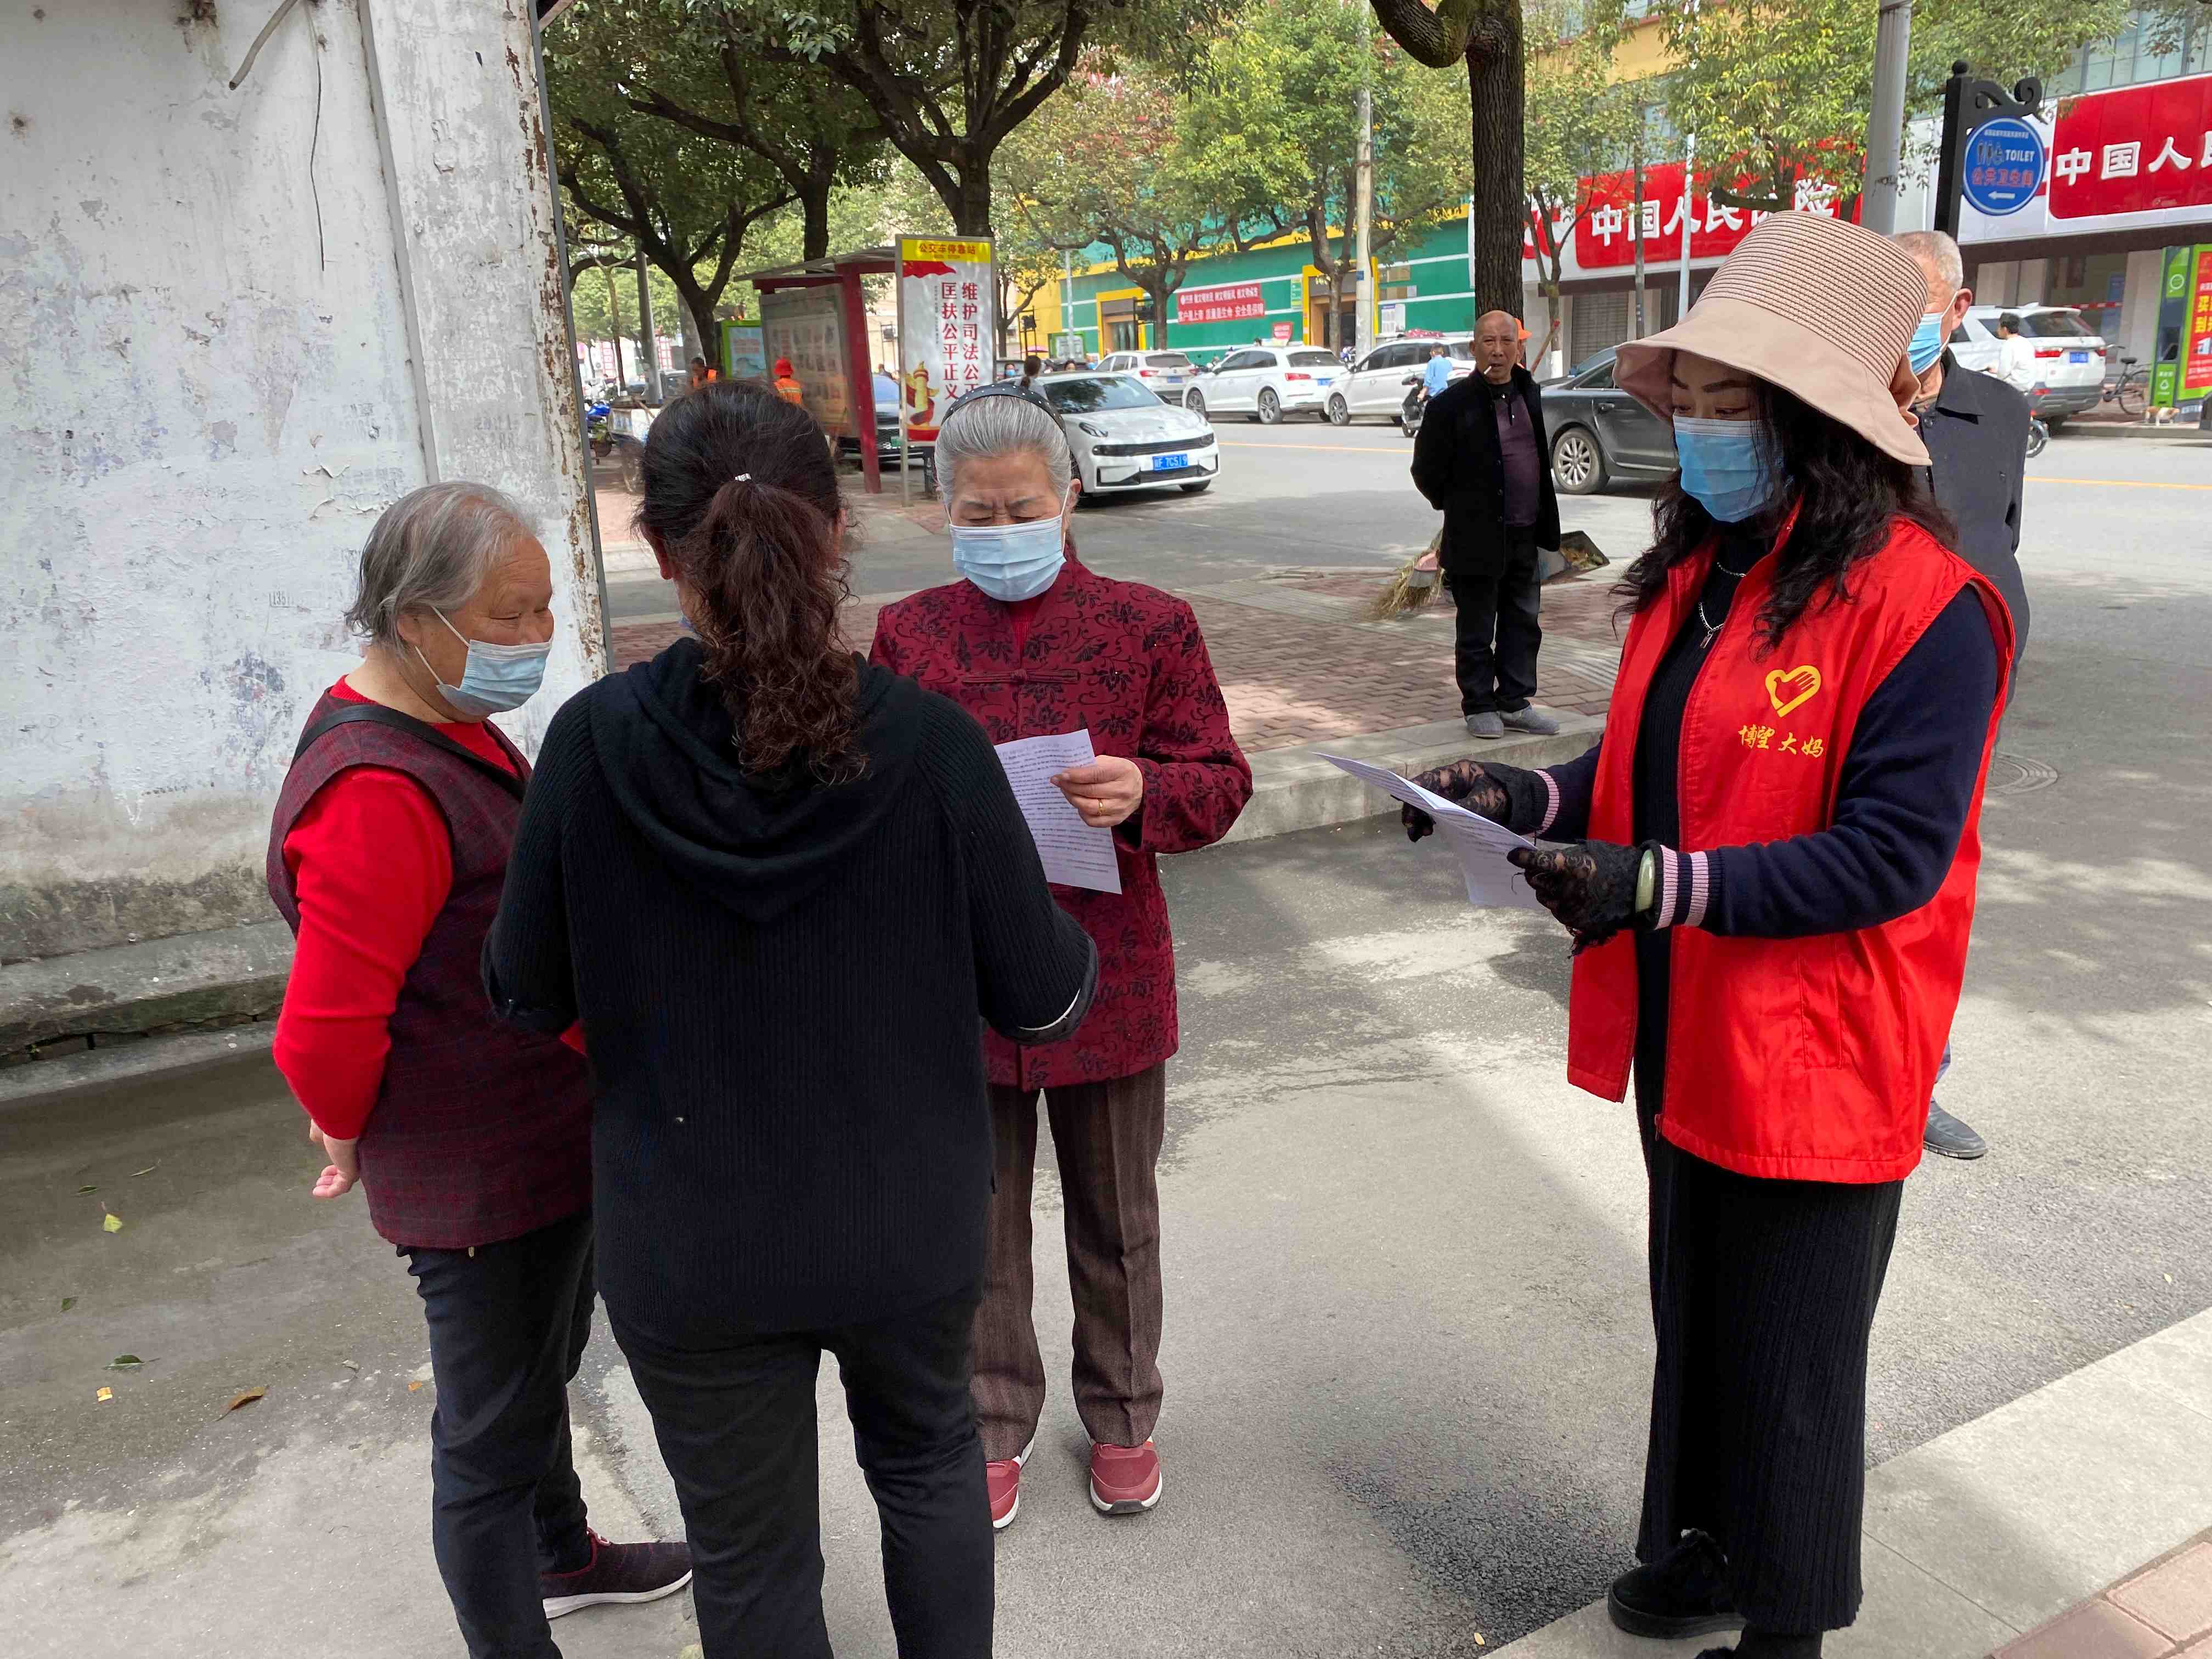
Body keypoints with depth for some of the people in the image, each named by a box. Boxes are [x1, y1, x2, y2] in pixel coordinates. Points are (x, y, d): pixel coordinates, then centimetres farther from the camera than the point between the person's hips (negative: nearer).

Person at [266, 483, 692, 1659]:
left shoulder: (448, 726, 5)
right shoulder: (380, 791, -28)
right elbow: (325, 1032, -28)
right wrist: (353, 1138, -9)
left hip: (547, 1142, 10)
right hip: (483, 1177, -10)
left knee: (539, 1373, 29)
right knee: (492, 1432, 8)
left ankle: (561, 1557, 52)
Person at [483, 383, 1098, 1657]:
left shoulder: (595, 743, -19)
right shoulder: (928, 744, -20)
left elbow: (531, 998, -6)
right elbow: (1044, 999, -11)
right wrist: (1082, 951, 11)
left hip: (690, 1248, 0)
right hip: (907, 1222, 1)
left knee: (750, 1555, 22)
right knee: (927, 1460, 30)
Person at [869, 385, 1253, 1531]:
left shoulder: (1149, 625, -5)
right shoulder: (909, 633, 0)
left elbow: (1222, 781, -3)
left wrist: (1146, 793, -25)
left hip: (1110, 981, -1)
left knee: (1115, 1222, 17)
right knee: (977, 1226, 16)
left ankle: (1121, 1416, 41)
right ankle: (995, 1424, 39)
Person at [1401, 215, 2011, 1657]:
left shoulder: (1922, 605, -20)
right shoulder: (1696, 572, 5)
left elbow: (1891, 852, -23)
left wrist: (1661, 885, -31)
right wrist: (1535, 801, -5)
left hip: (1814, 1063, -7)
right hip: (1683, 1037, 8)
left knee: (1792, 1358, 12)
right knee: (1695, 1312, 24)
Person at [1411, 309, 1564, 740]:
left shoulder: (1528, 393, 8)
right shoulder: (1453, 403, -12)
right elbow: (1426, 470, -7)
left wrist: (1543, 519, 15)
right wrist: (1458, 509, 2)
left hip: (1525, 536, 6)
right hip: (1478, 538, -6)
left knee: (1523, 624, 13)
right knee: (1477, 630, 4)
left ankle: (1515, 704, 23)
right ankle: (1479, 707, 16)